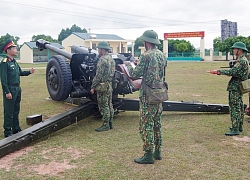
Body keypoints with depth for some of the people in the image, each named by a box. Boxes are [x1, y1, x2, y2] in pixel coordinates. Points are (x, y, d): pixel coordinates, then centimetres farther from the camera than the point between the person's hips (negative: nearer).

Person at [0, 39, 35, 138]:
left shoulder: (14, 61, 12)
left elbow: (20, 72, 22)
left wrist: (29, 72, 4)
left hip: (17, 89, 9)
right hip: (10, 89, -9)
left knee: (16, 110, 17)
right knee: (9, 112, -1)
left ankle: (16, 129, 29)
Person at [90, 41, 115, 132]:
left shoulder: (102, 60, -16)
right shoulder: (111, 59, 13)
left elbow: (98, 75, -19)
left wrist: (93, 86, -13)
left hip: (102, 85, -10)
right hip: (109, 84, 10)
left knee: (103, 106, -4)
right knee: (109, 105, 13)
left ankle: (105, 125, 0)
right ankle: (110, 123, 20)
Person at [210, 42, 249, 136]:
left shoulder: (241, 61, -17)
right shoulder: (242, 60, 16)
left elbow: (233, 71, -26)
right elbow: (235, 72, 16)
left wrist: (219, 71, -22)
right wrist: (220, 72, 5)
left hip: (235, 87, -11)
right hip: (238, 87, 11)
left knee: (234, 108, -10)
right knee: (239, 107, 15)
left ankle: (235, 129, -8)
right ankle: (239, 126, 25)